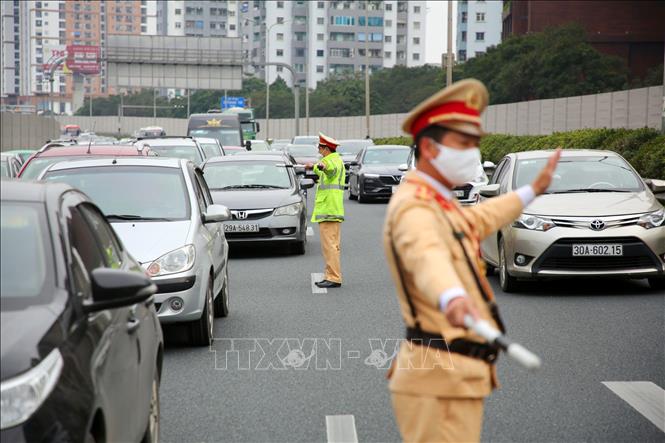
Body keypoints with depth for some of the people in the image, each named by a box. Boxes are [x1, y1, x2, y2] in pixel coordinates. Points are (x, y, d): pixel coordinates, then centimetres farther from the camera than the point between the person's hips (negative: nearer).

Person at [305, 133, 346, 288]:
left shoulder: (335, 160, -13)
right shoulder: (335, 160, 21)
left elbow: (332, 169, -41)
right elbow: (324, 173, 45)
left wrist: (323, 166, -61)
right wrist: (314, 167, 62)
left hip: (328, 210, -11)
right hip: (330, 210, 11)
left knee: (330, 245, -13)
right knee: (331, 245, 14)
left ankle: (334, 278, -14)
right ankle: (330, 276, 20)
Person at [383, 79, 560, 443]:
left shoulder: (436, 203, 17)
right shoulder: (415, 207, -18)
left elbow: (476, 220, 41)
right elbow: (428, 257, -41)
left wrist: (534, 190, 52)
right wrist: (453, 299, -63)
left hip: (452, 377, 11)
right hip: (440, 381, -11)